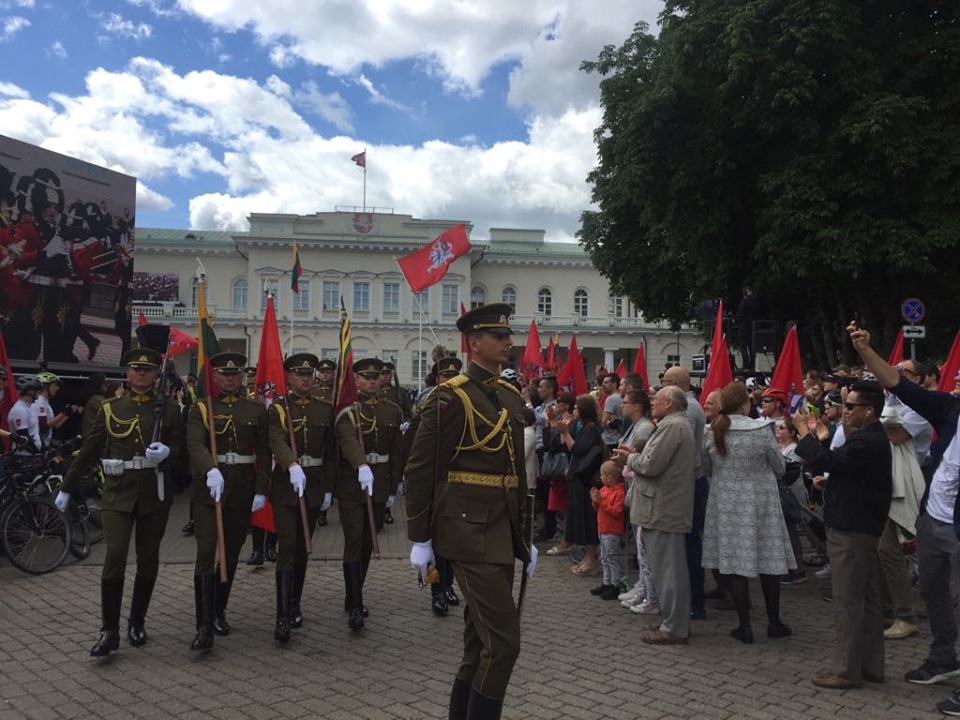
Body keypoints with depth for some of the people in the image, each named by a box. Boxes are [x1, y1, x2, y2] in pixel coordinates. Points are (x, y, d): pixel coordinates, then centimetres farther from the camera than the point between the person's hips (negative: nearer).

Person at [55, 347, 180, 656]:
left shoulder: (168, 409, 4)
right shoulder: (110, 408, 5)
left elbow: (179, 449, 1)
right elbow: (88, 450, 9)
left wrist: (166, 452, -22)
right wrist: (66, 487, 11)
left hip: (154, 492, 1)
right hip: (118, 491, 0)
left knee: (148, 558, 7)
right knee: (115, 555, -11)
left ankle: (137, 622, 23)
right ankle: (109, 630, -3)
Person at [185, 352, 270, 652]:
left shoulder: (257, 409, 6)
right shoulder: (201, 408, 0)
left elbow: (264, 452, 5)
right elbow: (195, 444, -16)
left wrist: (261, 490, -3)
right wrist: (211, 470, -34)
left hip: (242, 490, 3)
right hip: (208, 488, -3)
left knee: (231, 553, 13)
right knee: (206, 552, -11)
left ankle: (219, 611, 31)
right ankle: (204, 626, -8)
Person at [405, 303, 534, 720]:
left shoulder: (512, 397, 13)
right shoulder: (451, 398, -11)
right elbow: (420, 470, -11)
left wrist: (524, 536, 19)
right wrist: (420, 539, -10)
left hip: (503, 530, 8)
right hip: (470, 529, -8)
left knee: (480, 641, 16)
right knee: (503, 640, -8)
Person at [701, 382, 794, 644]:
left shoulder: (712, 432, -4)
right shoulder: (761, 430, -12)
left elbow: (708, 468, 8)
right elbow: (780, 468, -2)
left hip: (725, 502, 2)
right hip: (760, 502, -2)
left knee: (734, 561, 7)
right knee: (768, 559, 11)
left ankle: (744, 625, 11)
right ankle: (774, 622, 21)